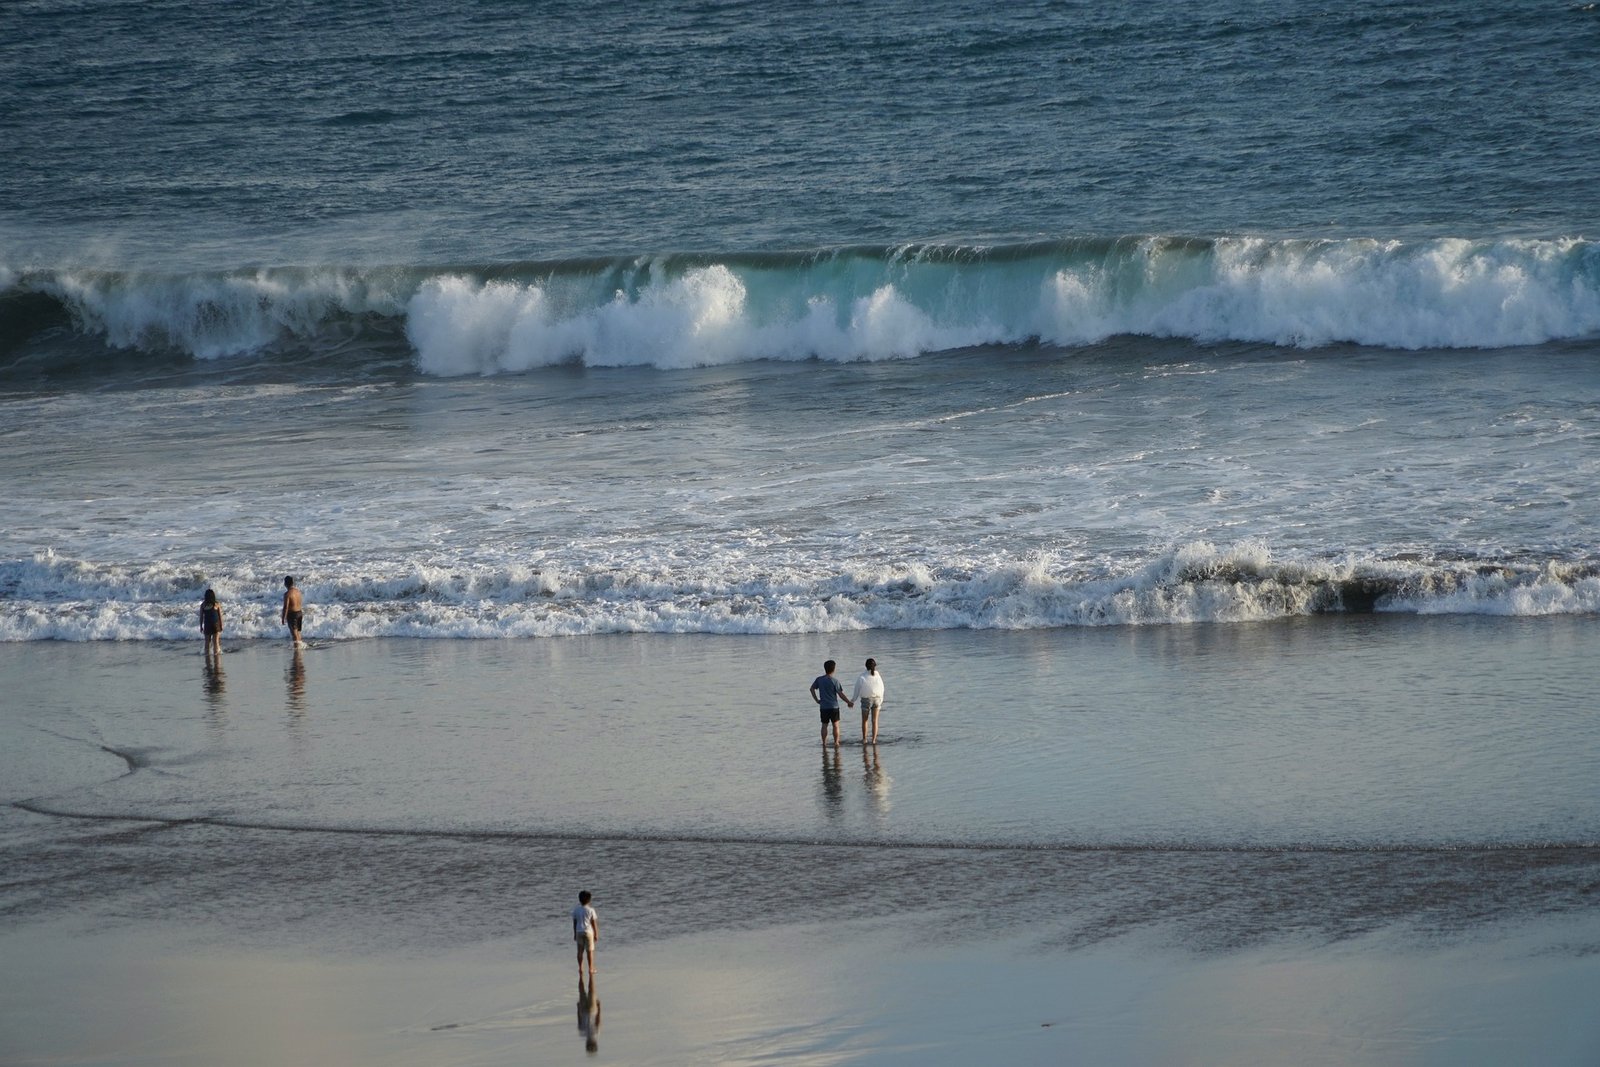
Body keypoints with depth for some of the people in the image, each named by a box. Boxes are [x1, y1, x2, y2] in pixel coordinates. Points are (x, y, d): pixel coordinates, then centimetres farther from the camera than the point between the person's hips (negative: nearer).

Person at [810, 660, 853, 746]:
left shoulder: (819, 679, 0)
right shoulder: (835, 681, -12)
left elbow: (812, 688, 8)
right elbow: (841, 694, -11)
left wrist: (817, 700, 13)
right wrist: (849, 702, 1)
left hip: (823, 707, 3)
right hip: (833, 707, -3)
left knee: (824, 725, 9)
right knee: (836, 725, 6)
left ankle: (824, 743, 11)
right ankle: (836, 742, 5)